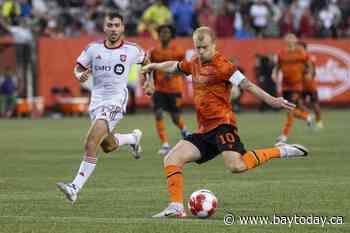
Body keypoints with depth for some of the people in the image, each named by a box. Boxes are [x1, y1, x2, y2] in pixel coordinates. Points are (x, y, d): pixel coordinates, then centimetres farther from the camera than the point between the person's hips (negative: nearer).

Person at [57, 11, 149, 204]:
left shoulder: (131, 50, -3)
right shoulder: (93, 49, 1)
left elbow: (146, 61, 18)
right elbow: (78, 67, 8)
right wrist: (80, 75, -13)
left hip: (116, 101, -5)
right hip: (97, 101, 5)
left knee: (91, 144, -21)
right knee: (108, 146, 20)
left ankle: (75, 188, -22)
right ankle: (133, 138, 52)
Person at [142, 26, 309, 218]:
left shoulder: (221, 66, -9)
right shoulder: (194, 64, 14)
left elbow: (246, 85, -16)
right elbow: (174, 66, 35)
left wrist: (271, 100, -27)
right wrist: (153, 66, 50)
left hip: (222, 124, -8)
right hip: (204, 130, 8)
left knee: (236, 166, -30)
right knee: (171, 160, -2)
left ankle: (280, 151, -13)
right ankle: (176, 207, -3)